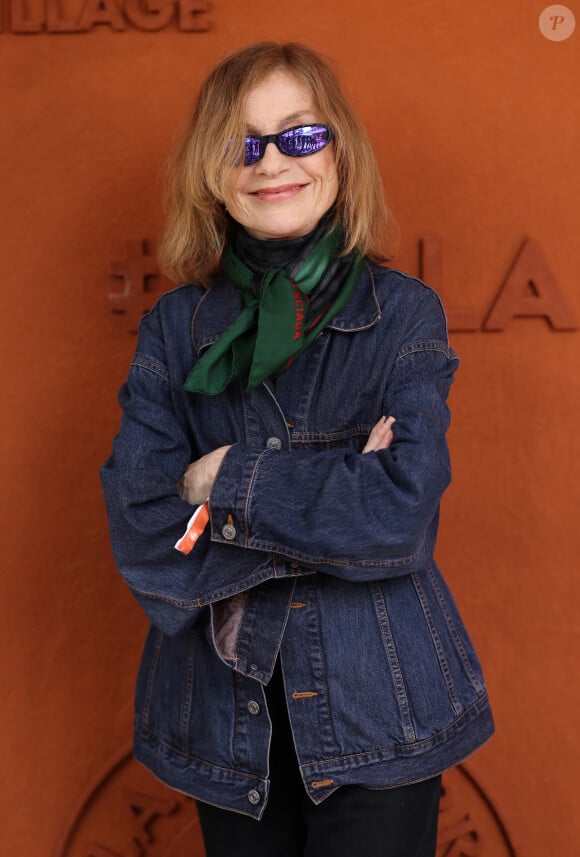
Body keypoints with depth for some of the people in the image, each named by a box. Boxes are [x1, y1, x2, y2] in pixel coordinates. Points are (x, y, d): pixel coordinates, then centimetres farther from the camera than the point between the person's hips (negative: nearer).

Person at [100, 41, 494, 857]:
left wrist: (225, 482, -13)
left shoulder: (403, 314, -5)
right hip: (224, 719, 2)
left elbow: (403, 518, -17)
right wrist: (339, 492, -16)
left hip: (378, 712, -1)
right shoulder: (175, 329, -1)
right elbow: (142, 543, -11)